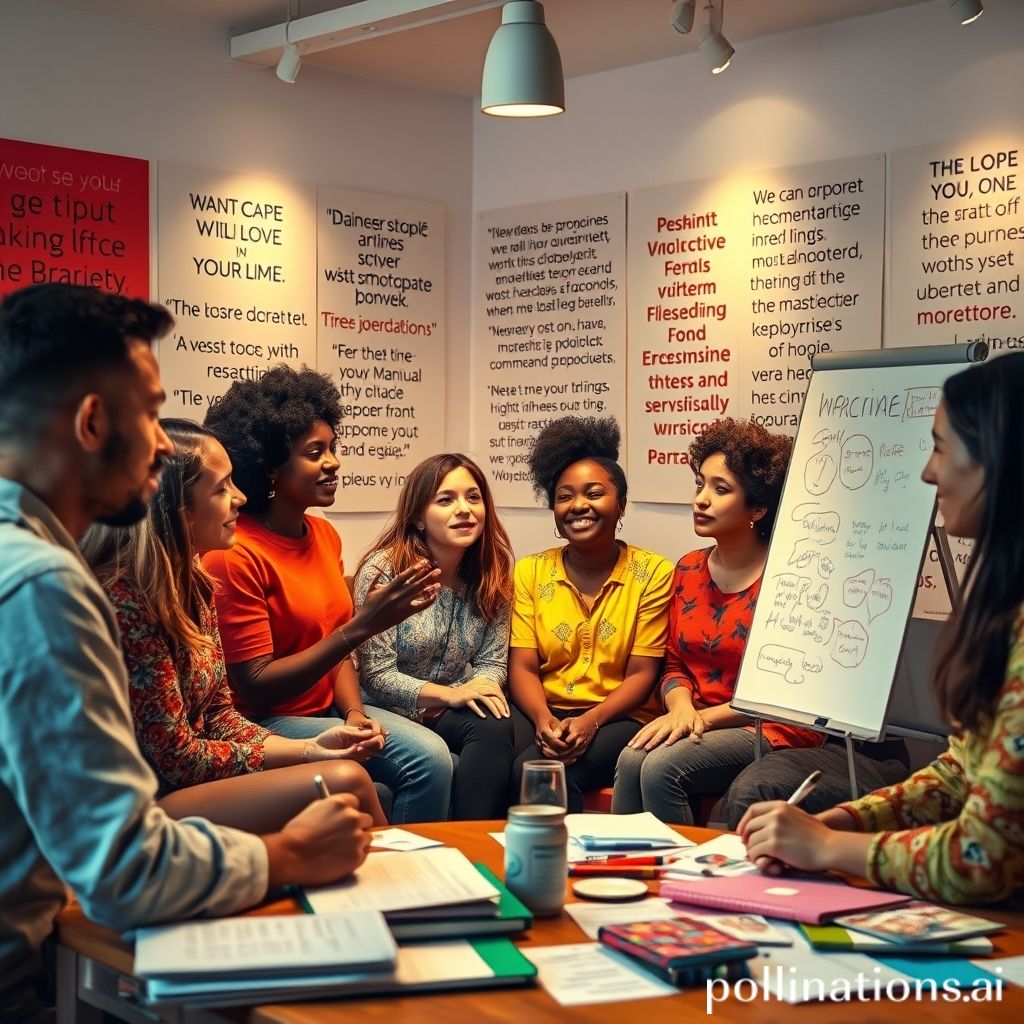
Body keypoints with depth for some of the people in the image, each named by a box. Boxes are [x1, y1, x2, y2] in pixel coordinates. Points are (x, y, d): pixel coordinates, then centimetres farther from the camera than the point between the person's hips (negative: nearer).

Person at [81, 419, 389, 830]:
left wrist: (310, 748, -4)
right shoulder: (124, 601, -21)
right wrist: (304, 757, -9)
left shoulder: (194, 584, 6)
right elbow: (175, 758, -17)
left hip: (183, 782, 8)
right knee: (345, 784, -20)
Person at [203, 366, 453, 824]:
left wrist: (354, 712, -7)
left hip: (325, 708, 7)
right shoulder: (235, 555, -17)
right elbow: (255, 686, -18)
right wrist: (362, 626, -24)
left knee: (434, 759, -17)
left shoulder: (325, 535, 7)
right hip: (265, 722, -7)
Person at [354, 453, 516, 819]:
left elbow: (493, 661, 6)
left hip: (456, 710, 5)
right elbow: (376, 676, -13)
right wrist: (448, 694, -22)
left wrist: (480, 687, -16)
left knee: (498, 728, -30)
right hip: (395, 715, -5)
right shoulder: (383, 570, -11)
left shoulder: (491, 577, 4)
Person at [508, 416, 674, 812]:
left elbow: (641, 674, -2)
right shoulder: (530, 572, 10)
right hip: (544, 711, 3)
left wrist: (590, 721, -20)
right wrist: (543, 719, -18)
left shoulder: (653, 573, 1)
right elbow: (522, 667, 3)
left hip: (618, 717, -3)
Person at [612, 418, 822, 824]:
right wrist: (681, 708, -9)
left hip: (772, 730, -5)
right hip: (700, 726, 5)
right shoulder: (688, 569, 10)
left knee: (662, 766, -29)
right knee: (631, 760, -25)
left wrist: (705, 716, -15)